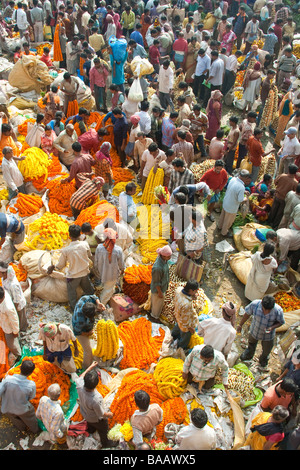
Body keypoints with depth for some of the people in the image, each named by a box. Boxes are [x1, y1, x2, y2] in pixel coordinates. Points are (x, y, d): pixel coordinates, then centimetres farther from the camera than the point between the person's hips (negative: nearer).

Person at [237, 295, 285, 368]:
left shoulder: (278, 310, -35)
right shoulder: (254, 304, -34)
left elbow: (281, 322, -15)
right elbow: (247, 314, -14)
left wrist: (272, 327, -34)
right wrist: (240, 325, -3)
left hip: (268, 336, -1)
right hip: (254, 331, 1)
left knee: (266, 351, 27)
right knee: (251, 344, 32)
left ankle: (263, 361, 63)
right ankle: (248, 355, 66)